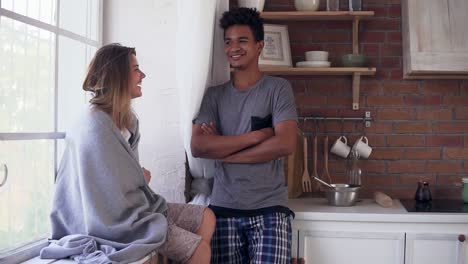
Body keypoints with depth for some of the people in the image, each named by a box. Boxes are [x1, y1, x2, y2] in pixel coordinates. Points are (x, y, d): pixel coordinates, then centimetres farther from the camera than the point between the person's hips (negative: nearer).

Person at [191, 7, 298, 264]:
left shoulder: (278, 88, 2)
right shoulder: (214, 95, 10)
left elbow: (285, 144, -11)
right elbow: (198, 146, -4)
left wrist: (223, 151, -6)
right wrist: (257, 135, -10)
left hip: (269, 208, -2)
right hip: (223, 207, 3)